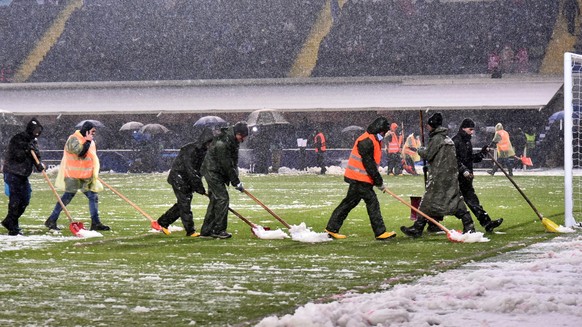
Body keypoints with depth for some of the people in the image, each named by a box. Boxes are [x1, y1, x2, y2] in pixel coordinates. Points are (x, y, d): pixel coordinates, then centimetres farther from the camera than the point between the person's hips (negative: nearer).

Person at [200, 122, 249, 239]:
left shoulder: (233, 141, 5)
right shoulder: (222, 143, -27)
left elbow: (234, 162, 13)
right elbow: (227, 165, -24)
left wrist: (236, 179, 6)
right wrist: (236, 182, -19)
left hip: (217, 173, 10)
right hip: (212, 171, -10)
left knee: (215, 200, 11)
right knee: (222, 198, -13)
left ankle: (206, 230, 17)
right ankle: (219, 230, -10)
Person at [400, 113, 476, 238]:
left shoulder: (437, 138, -11)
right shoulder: (447, 138, 18)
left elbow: (428, 155, -12)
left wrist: (420, 151, 7)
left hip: (439, 176, -8)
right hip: (451, 176, 8)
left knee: (428, 202, -5)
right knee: (455, 200, 9)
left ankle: (417, 228, -3)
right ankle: (469, 226, 4)